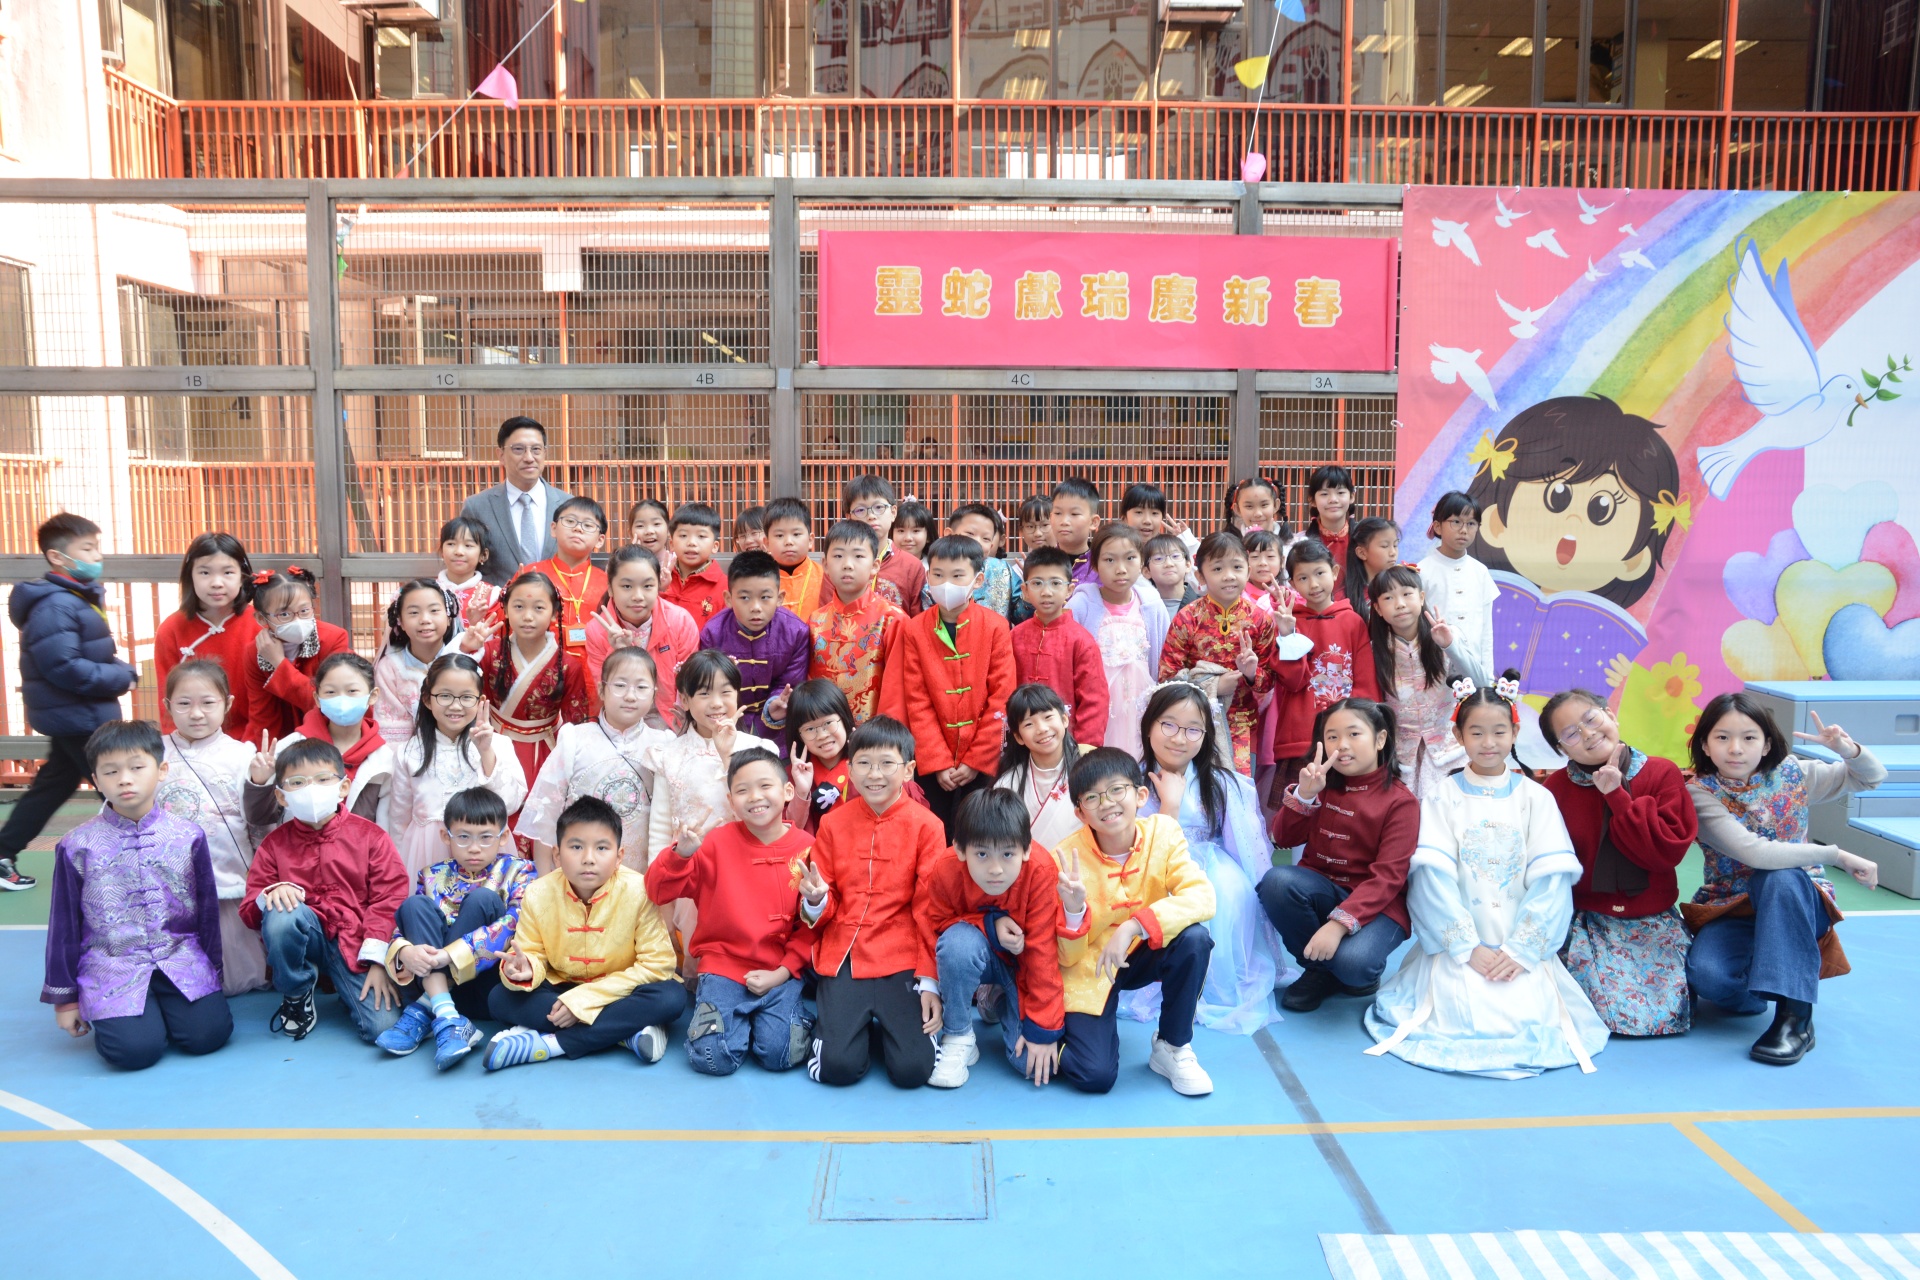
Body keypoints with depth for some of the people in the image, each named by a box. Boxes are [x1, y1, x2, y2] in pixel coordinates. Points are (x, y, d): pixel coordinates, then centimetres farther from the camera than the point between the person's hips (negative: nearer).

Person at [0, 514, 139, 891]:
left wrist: (118, 668, 0)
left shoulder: (81, 597, 11)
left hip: (76, 716, 10)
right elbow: (64, 668, -27)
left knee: (55, 784, 19)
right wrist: (123, 676, -19)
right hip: (78, 717, -10)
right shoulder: (55, 606, -20)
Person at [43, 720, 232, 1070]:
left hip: (181, 959, 1)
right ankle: (106, 1013, 13)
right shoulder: (77, 846, -1)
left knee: (208, 1034, -18)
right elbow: (64, 926, 6)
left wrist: (213, 974, 12)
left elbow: (208, 910, 10)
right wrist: (65, 998, 8)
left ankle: (163, 1006, 14)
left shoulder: (188, 837, 1)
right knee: (134, 1049, -21)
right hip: (111, 967, -1)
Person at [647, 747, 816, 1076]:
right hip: (724, 966, 0)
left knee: (780, 1055, -18)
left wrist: (782, 972, -10)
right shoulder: (718, 842, -3)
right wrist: (681, 852, -22)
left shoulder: (807, 848, -3)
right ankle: (740, 1021, 16)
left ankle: (792, 1020, 16)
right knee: (713, 1058, -16)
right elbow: (659, 891, -4)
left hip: (780, 971, 0)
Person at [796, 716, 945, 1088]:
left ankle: (913, 1023, 18)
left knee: (912, 1070, -15)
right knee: (838, 1067, -13)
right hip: (843, 958, 2)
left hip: (902, 960, -2)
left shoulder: (925, 826, -4)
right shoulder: (832, 824, 4)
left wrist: (930, 982, -8)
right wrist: (815, 901, -14)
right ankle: (834, 1022, 20)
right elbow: (825, 910, 10)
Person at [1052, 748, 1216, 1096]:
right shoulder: (1066, 858, -21)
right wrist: (1073, 909, -35)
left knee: (1194, 939, -27)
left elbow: (1202, 897, -28)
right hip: (1088, 968, -3)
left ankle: (1172, 1048, -5)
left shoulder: (1162, 832, -15)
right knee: (1094, 1075, -21)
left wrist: (1133, 926, -39)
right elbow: (1065, 957, -14)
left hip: (1141, 956, 3)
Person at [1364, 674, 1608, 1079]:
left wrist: (1520, 950, -13)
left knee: (1531, 1014, -20)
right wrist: (1469, 948, -14)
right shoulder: (1442, 799, 2)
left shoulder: (1537, 798, 5)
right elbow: (1432, 880, -6)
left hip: (1522, 945, 1)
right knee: (1463, 1013, -24)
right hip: (1458, 944, -1)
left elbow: (1552, 882, -3)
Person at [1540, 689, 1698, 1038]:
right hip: (1587, 923, -1)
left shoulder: (1662, 774, -5)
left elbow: (1669, 849, -15)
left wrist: (1617, 796, -18)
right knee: (1614, 1011, -17)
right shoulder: (1556, 788, -4)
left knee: (1669, 1016, -9)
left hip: (1654, 921, 1)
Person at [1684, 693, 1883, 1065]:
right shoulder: (1700, 793, -16)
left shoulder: (1790, 774, -5)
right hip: (1730, 910, -2)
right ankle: (1753, 992, 4)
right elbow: (1754, 853, -29)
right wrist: (1836, 855, -26)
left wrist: (1850, 750, -16)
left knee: (1782, 878, -36)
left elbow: (1873, 777, 7)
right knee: (1704, 972, -34)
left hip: (1795, 905, 2)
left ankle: (1796, 1017, -29)